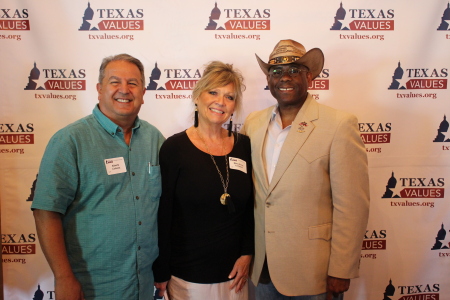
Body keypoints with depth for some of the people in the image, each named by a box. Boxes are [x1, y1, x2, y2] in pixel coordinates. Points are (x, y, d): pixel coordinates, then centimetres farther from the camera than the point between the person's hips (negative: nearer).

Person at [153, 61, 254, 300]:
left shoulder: (243, 146, -2)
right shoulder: (175, 147, -12)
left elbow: (250, 208, 6)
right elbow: (162, 215, -10)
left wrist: (247, 254, 0)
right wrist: (161, 274, -7)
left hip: (232, 271, 4)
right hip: (186, 273, -3)